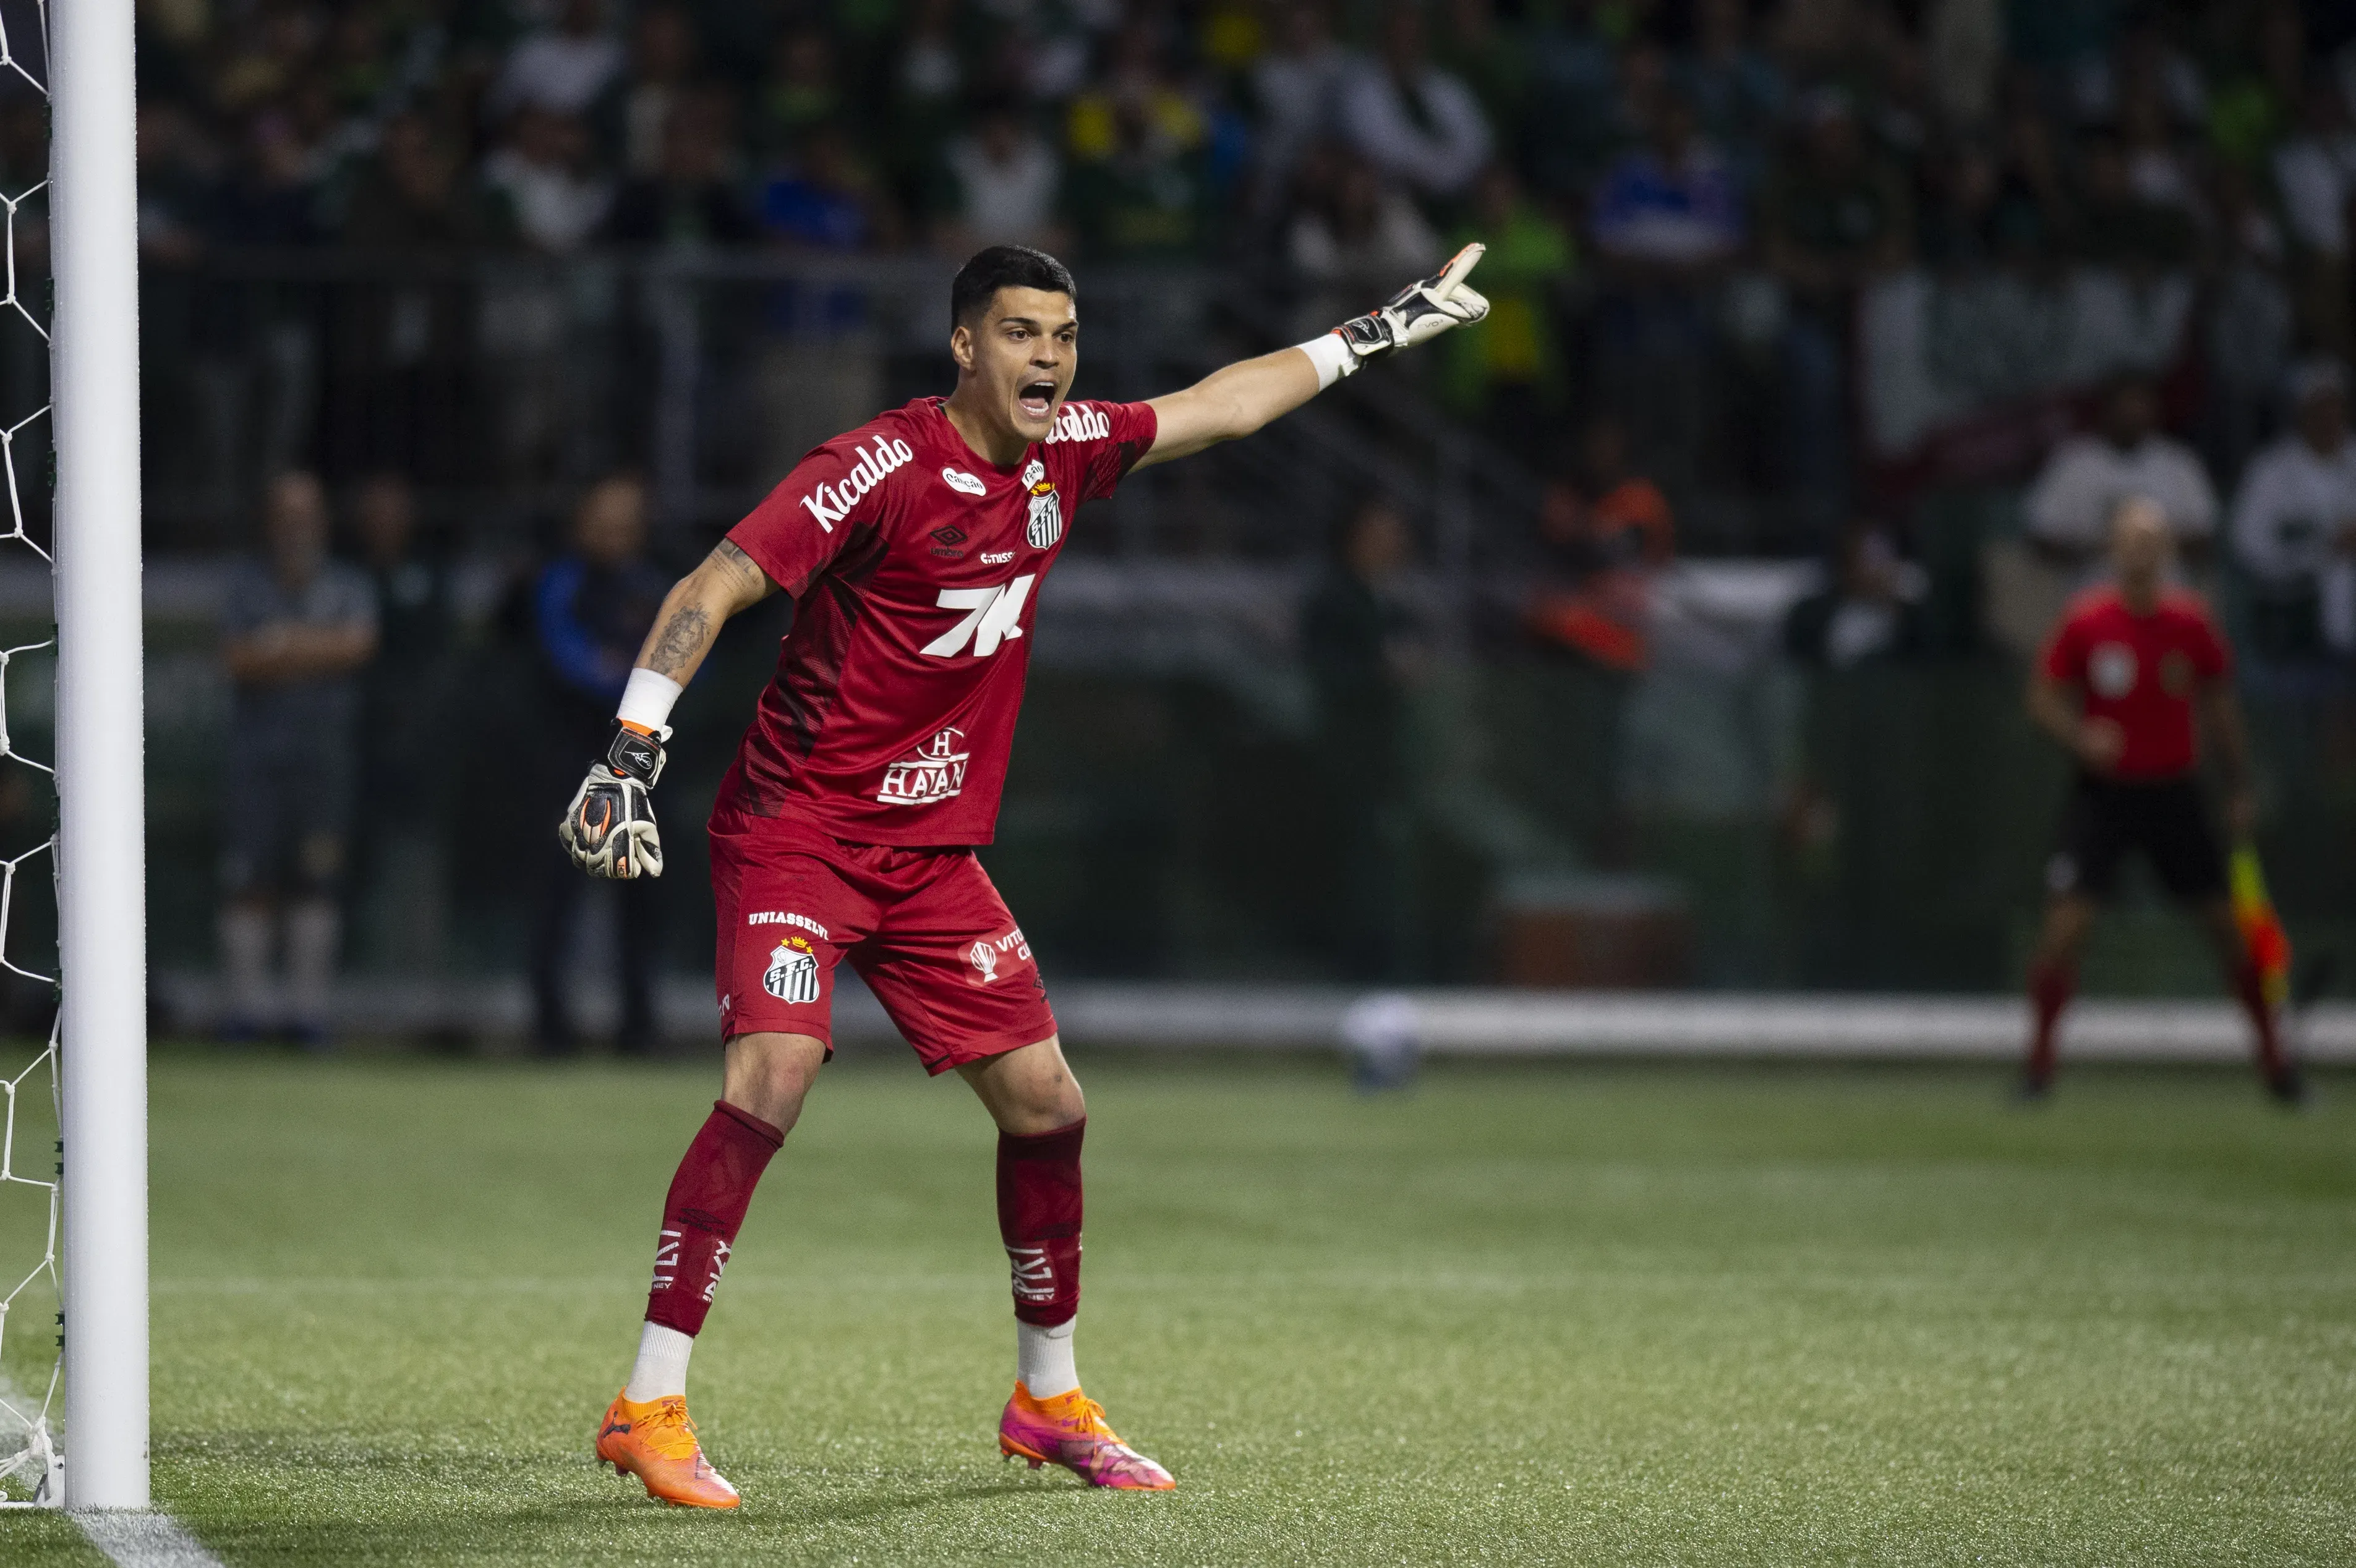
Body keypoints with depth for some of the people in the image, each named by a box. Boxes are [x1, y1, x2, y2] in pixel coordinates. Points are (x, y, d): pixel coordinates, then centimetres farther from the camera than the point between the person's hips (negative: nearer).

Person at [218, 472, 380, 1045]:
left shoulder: (347, 586, 11)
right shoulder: (245, 583, 10)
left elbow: (358, 643, -9)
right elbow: (238, 656, -4)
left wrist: (279, 643, -8)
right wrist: (315, 651, -8)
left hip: (324, 753, 0)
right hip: (257, 752, 0)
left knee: (316, 880, -3)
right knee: (248, 883, -5)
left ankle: (308, 1007, 0)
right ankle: (246, 1004, 0)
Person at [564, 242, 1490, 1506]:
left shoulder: (1062, 456, 4)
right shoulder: (881, 468, -17)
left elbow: (1219, 406, 21)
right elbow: (712, 591, -20)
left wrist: (1375, 334, 26)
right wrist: (630, 753, -29)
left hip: (932, 853, 7)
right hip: (795, 827, -7)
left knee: (1045, 1101, 6)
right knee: (773, 1076, -25)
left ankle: (1048, 1398, 25)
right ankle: (649, 1408, -22)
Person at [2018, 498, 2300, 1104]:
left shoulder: (2191, 622, -3)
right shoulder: (2085, 620, -8)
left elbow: (2219, 705, 9)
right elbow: (2044, 696, -1)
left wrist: (2240, 787, 8)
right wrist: (2082, 736, -20)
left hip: (2174, 792, 2)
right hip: (2103, 791, -2)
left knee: (2229, 923, 2)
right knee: (2066, 921, -13)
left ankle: (2272, 1054, 17)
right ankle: (2038, 1059, 0)